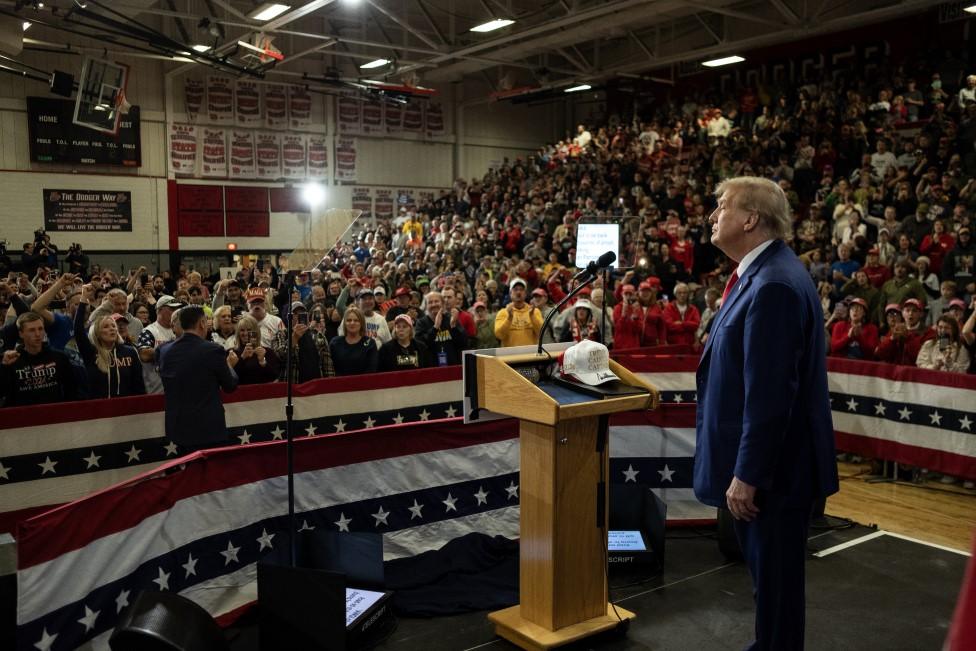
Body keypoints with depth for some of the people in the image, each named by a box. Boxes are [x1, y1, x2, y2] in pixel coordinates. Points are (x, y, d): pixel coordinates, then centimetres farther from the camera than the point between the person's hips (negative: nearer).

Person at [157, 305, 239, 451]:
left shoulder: (164, 351, 0)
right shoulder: (213, 350, -15)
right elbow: (230, 386, -4)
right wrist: (230, 365, 16)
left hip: (176, 427, 5)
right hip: (208, 427, -5)